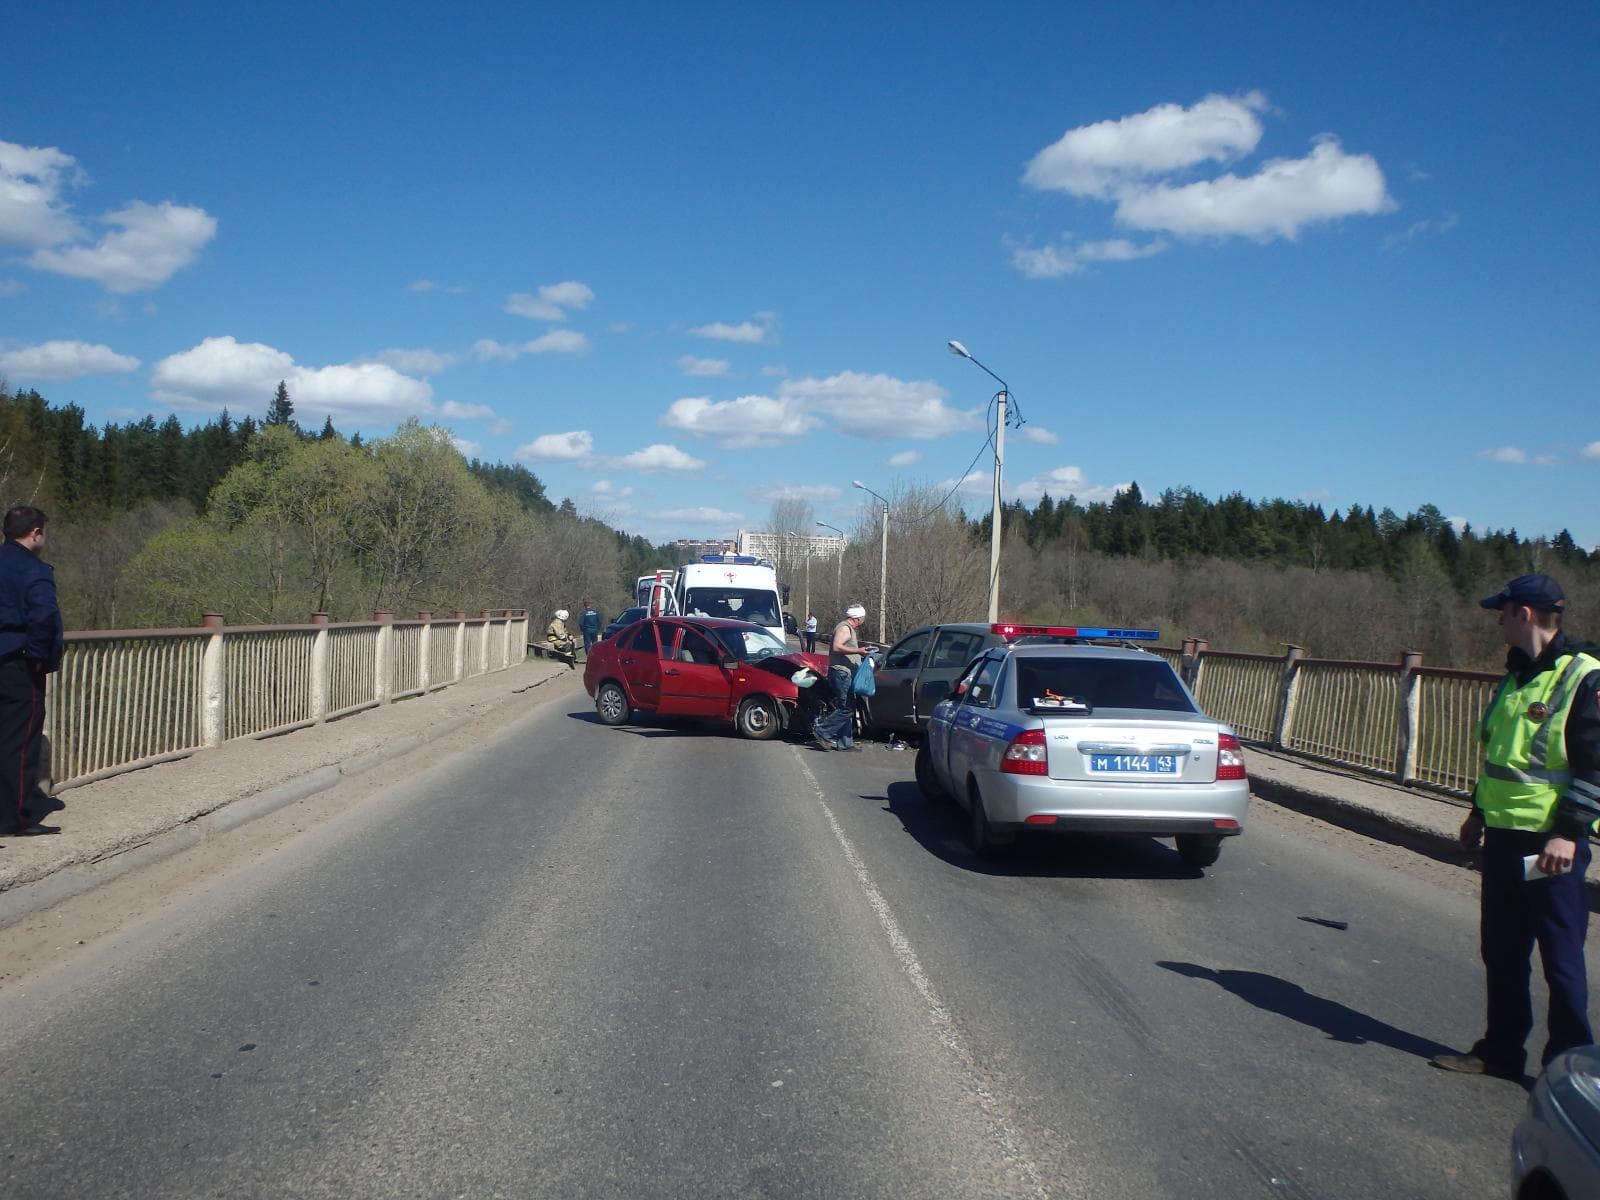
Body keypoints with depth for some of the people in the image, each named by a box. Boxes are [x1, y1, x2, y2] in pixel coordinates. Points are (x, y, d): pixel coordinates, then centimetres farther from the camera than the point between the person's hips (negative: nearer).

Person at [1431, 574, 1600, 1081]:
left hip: (1551, 844, -8)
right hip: (1503, 836, 8)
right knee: (1501, 951, 14)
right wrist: (1479, 811, 24)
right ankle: (1500, 1051, 24)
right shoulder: (1516, 675, 14)